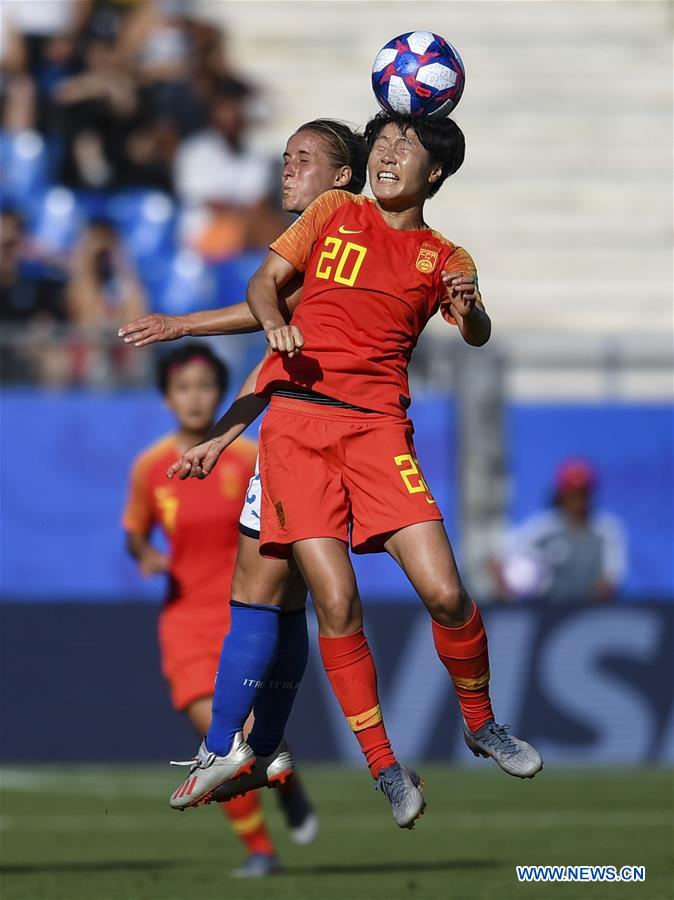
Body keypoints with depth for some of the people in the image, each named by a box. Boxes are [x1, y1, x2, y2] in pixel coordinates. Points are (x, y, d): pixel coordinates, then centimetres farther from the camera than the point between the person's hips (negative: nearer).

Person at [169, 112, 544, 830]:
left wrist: (467, 309, -22)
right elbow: (264, 281, 13)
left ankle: (481, 725, 14)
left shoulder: (445, 258, 15)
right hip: (296, 416, 0)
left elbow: (477, 336, 1)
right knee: (337, 602, -12)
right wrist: (274, 323, -9)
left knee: (445, 593, -12)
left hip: (378, 426, 0)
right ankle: (386, 771, -1)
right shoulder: (335, 212, 15)